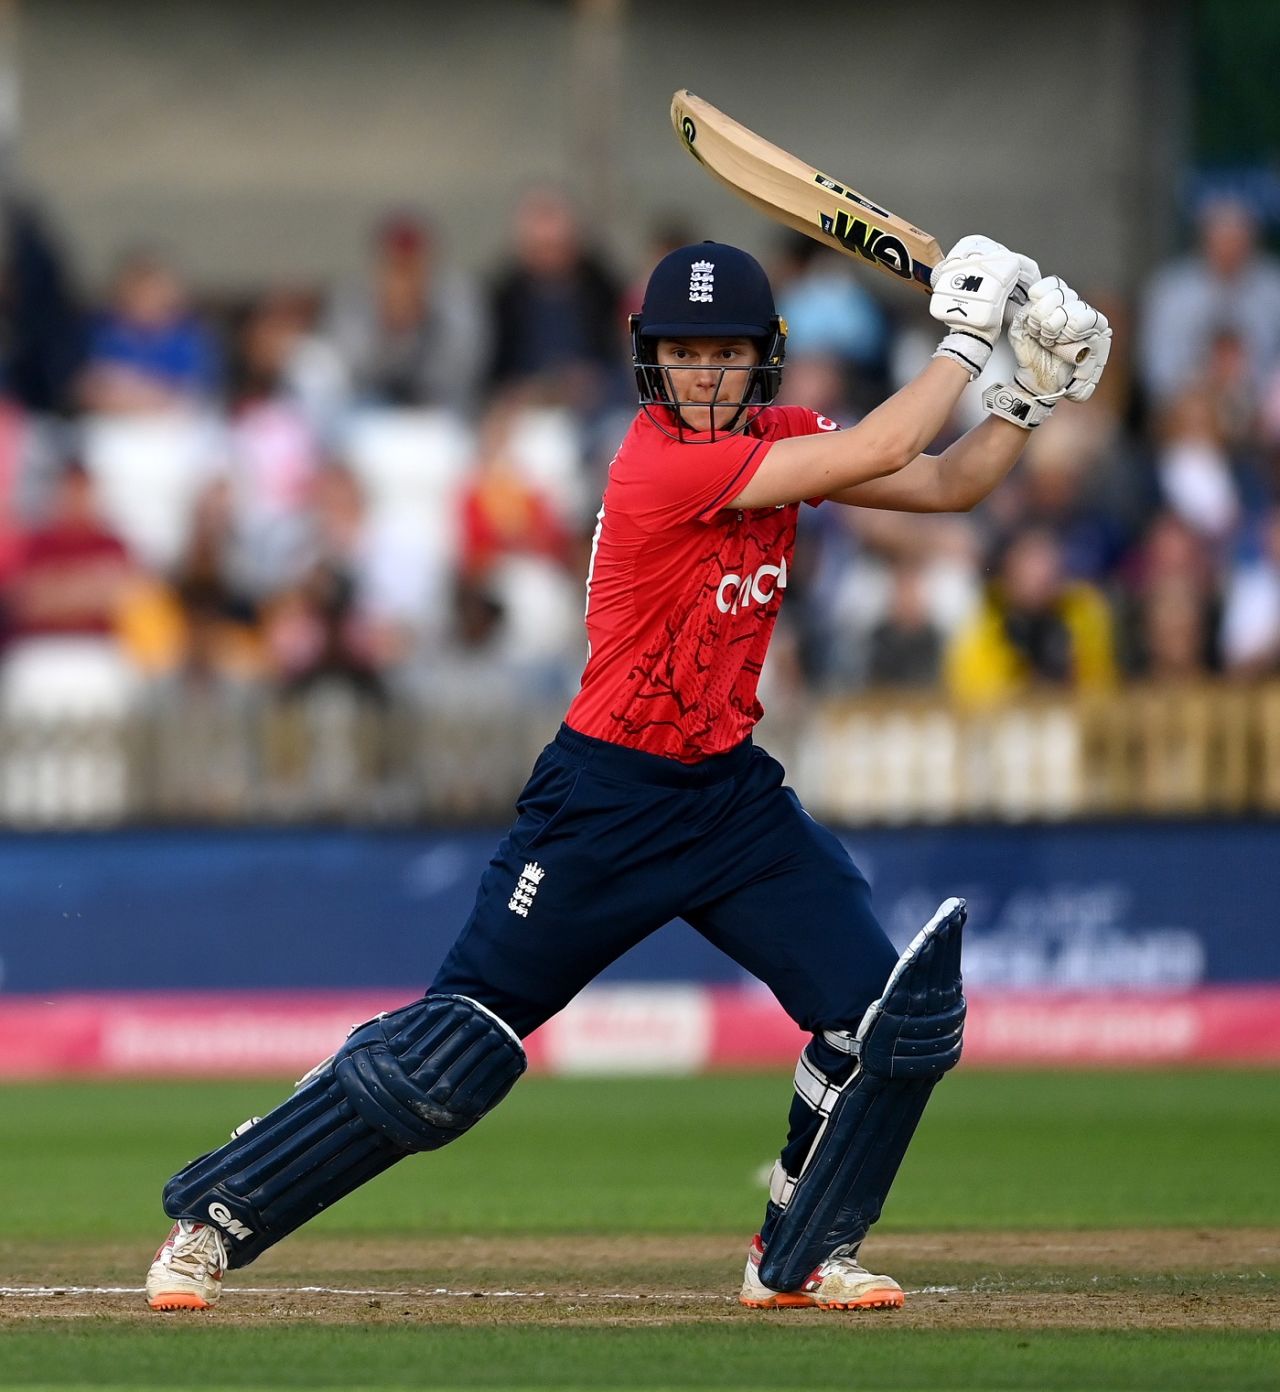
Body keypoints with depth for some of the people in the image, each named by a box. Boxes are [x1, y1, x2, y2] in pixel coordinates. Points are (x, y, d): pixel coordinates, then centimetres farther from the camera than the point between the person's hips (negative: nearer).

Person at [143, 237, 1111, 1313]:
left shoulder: (781, 442, 1)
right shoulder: (663, 460, -22)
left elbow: (945, 485, 7)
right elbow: (881, 452, -26)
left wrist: (1034, 394, -6)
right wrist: (967, 335, -17)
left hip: (734, 794, 7)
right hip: (606, 803, -7)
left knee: (898, 1011, -5)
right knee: (452, 1049, -6)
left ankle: (801, 1258, 12)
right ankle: (214, 1218, 6)